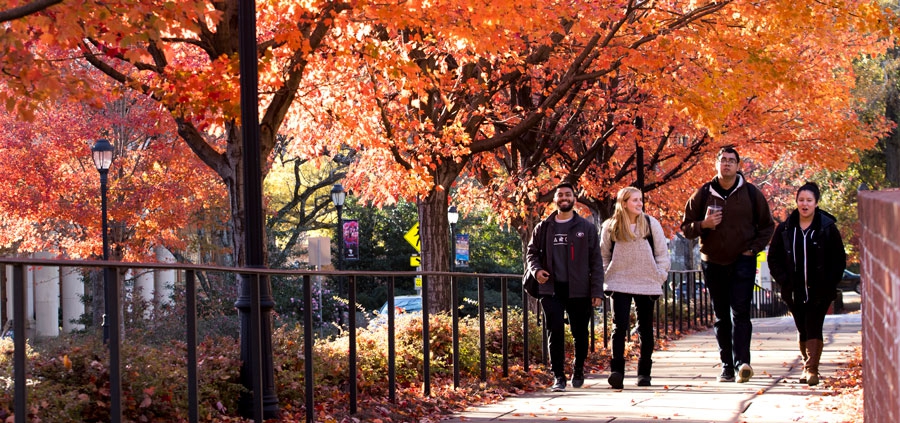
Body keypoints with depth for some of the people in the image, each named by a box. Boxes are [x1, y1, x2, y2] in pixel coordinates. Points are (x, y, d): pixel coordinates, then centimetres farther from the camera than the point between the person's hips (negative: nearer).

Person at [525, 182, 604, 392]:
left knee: (580, 333, 8)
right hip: (551, 289, 0)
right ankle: (558, 376, -4)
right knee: (555, 332, -8)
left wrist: (597, 290, -4)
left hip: (579, 290, 0)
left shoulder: (586, 228, 5)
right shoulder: (543, 227, 9)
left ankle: (578, 372, 27)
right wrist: (536, 270, -5)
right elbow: (531, 252, 17)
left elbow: (596, 261, 4)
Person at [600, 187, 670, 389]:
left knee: (645, 328, 7)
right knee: (620, 326, -12)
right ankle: (616, 370, -13)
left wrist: (659, 276, 0)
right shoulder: (610, 227, 1)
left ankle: (644, 372, 15)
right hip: (620, 284, -1)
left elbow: (662, 253, 6)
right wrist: (607, 277, 2)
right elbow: (604, 255, 12)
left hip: (647, 284, 1)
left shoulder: (651, 224, 2)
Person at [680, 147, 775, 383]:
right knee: (721, 317, 5)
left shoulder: (751, 193, 4)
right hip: (713, 263, 2)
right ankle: (727, 366, 8)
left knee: (740, 312, -13)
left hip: (743, 262, -2)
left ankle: (742, 362, -21)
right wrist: (703, 225, -13)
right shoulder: (703, 194, 4)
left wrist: (754, 248, -1)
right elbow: (686, 228, 8)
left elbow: (767, 226, 13)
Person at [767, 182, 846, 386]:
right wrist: (784, 282, -2)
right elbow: (773, 258, 9)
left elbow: (839, 260, 2)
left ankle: (811, 369, -14)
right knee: (802, 331, 8)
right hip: (795, 292, 3)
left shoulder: (828, 228, -2)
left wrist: (829, 284, -6)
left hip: (819, 292, -3)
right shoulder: (784, 229, 4)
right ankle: (808, 366, 20)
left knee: (813, 328, -12)